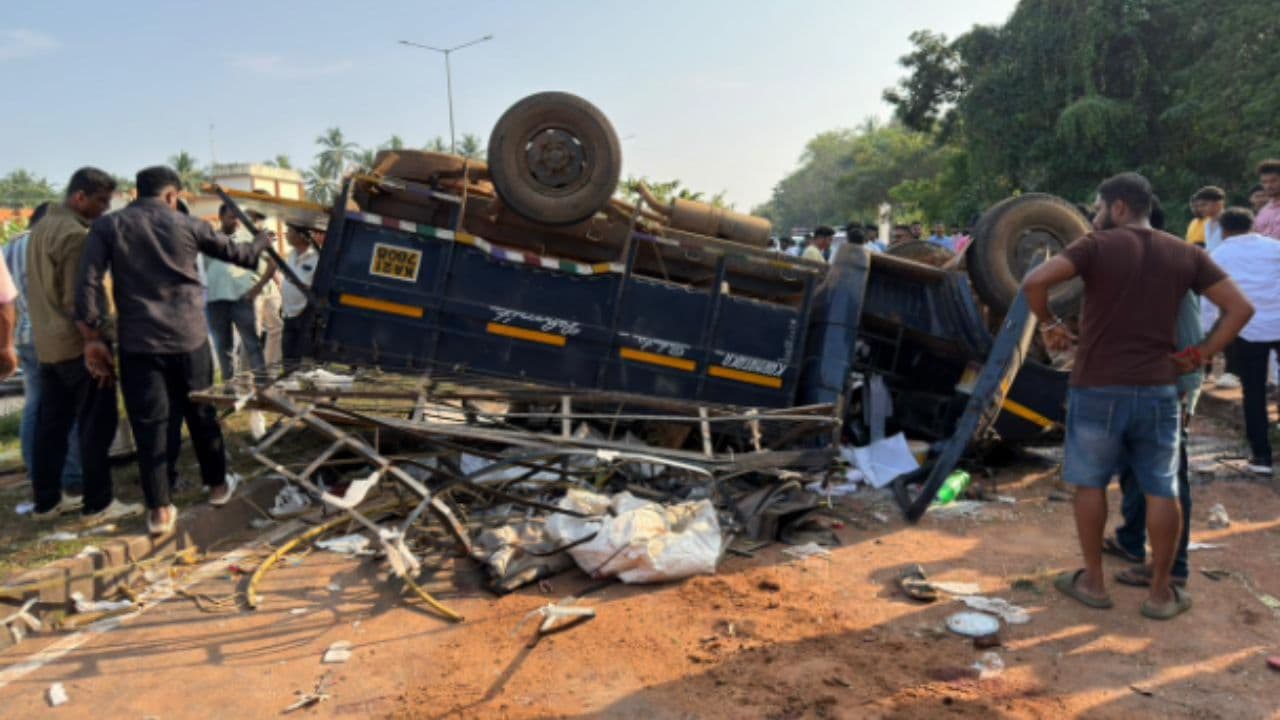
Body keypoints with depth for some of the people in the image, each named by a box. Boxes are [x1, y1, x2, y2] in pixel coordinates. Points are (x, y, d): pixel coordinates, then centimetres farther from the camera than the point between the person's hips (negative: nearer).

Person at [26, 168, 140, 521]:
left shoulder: (42, 227, 15)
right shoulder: (75, 234, -16)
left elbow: (43, 289, 19)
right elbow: (78, 300, -20)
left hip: (46, 343, 10)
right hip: (76, 344, -10)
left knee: (51, 423, 13)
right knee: (96, 424, -2)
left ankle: (47, 500, 20)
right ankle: (99, 502, 2)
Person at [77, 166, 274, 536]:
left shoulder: (107, 226, 1)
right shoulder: (188, 225, 2)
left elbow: (87, 285, -6)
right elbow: (238, 254, 15)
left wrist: (92, 338, 0)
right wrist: (262, 239, 36)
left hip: (138, 342, 0)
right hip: (189, 337, 1)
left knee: (149, 424, 3)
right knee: (201, 413, 15)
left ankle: (159, 510, 5)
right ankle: (217, 485, 28)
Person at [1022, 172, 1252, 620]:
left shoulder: (1097, 246, -6)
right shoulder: (1186, 255, 7)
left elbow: (1034, 281, -20)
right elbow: (1240, 308, 4)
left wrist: (1048, 324, -4)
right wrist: (1200, 355, 7)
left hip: (1097, 389, -3)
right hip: (1158, 390, 3)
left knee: (1090, 483, 12)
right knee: (1161, 491, 11)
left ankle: (1093, 581, 20)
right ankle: (1161, 592, 19)